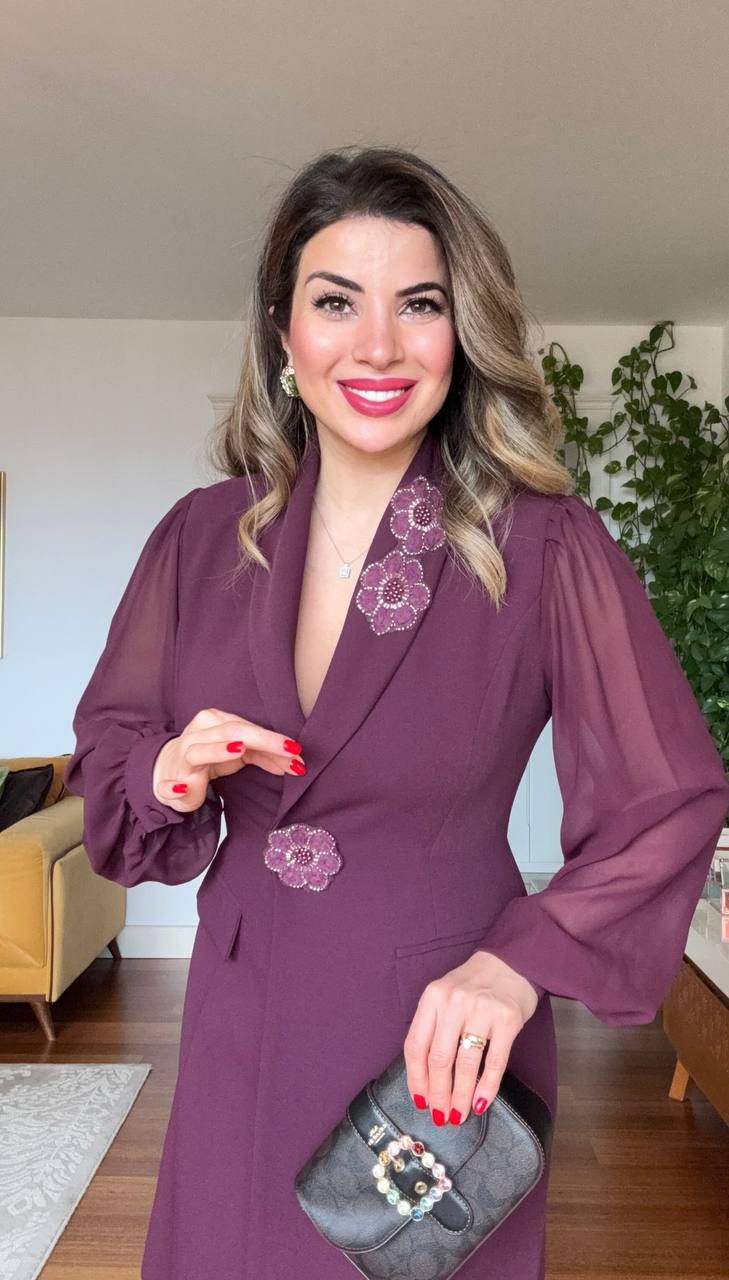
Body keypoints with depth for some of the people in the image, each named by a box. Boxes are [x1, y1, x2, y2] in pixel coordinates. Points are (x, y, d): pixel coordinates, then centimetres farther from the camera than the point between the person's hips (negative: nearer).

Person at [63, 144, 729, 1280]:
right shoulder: (202, 535, -2)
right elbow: (105, 754, 6)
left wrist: (517, 965, -21)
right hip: (242, 1030, 4)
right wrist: (172, 775, -16)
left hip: (445, 1046, -3)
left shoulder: (547, 545, -13)